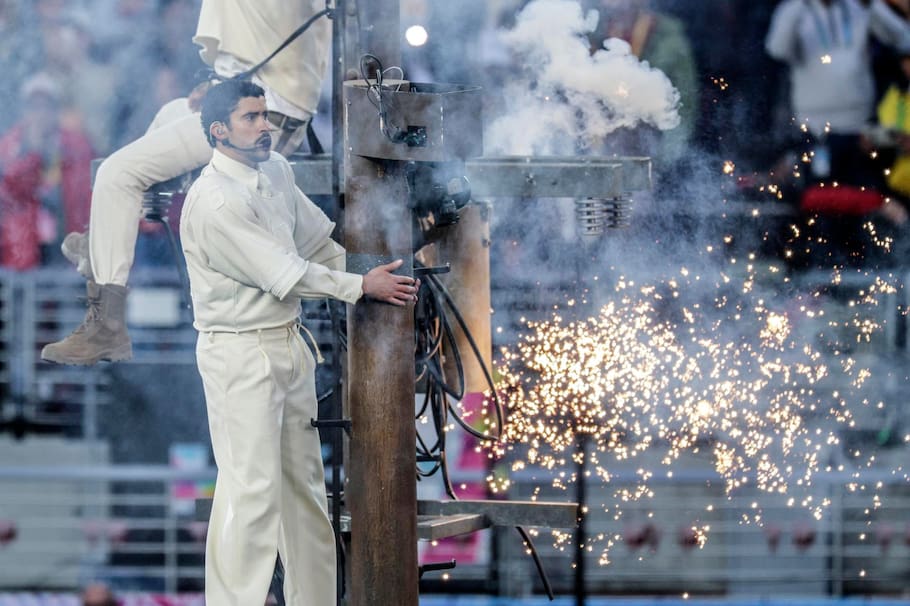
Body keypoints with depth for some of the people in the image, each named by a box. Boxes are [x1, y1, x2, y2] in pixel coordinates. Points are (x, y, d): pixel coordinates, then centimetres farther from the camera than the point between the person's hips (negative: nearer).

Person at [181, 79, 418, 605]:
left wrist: (371, 275, 13)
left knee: (304, 480, 13)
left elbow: (316, 240, 18)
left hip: (288, 342, 9)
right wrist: (362, 287, -11)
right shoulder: (215, 201, -21)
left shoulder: (276, 172, 6)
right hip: (241, 353, -9)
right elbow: (283, 272, -18)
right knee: (252, 488, -12)